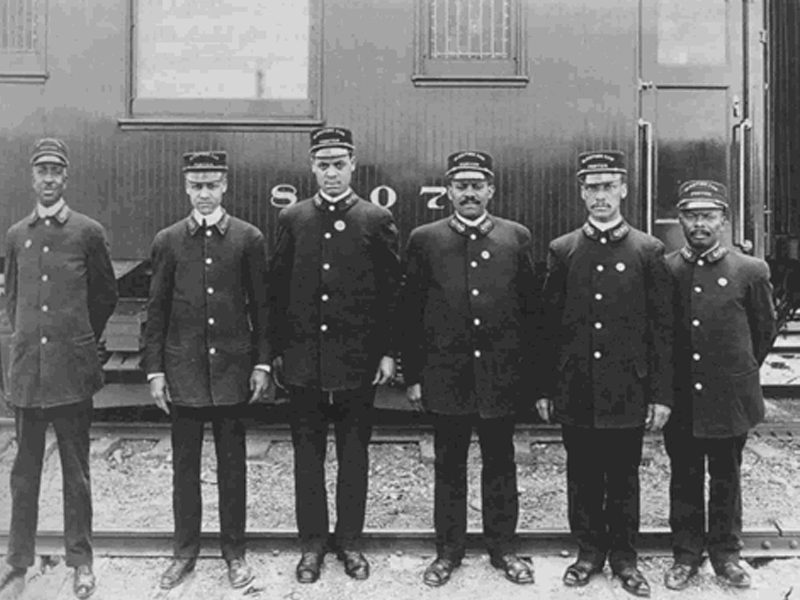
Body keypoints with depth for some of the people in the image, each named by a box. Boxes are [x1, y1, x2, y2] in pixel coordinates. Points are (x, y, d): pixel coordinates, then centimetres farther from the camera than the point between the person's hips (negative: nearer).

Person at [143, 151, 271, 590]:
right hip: (183, 369, 1)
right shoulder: (167, 240, 4)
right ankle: (185, 550, 27)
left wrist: (262, 363, -1)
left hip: (232, 369, -1)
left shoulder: (249, 238, 1)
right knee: (185, 464, 11)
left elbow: (261, 305, 3)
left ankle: (234, 550, 23)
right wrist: (154, 369, 1)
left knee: (232, 463, 9)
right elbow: (156, 310, 5)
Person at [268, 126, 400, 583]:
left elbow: (393, 291, 0)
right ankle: (312, 543, 25)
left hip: (358, 361, -1)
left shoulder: (378, 220, 1)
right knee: (307, 454, 10)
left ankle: (350, 542, 26)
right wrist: (277, 351, 3)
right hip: (303, 360, 2)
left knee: (354, 455, 9)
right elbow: (277, 289, 7)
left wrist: (388, 352, -4)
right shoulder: (292, 219, 6)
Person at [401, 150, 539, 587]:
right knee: (449, 466, 11)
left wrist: (529, 370, 1)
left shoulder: (516, 237, 2)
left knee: (500, 464, 13)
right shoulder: (424, 240, 1)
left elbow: (531, 309, 4)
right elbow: (410, 314, 2)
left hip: (501, 377, 1)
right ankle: (448, 549, 27)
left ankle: (502, 546, 30)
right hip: (445, 377, 0)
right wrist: (412, 376, -1)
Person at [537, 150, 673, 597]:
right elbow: (549, 326, 4)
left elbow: (663, 329, 0)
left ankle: (624, 556, 29)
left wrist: (662, 394, -4)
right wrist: (544, 389, 2)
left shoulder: (649, 251, 0)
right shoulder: (562, 250, 3)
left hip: (628, 392, -1)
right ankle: (589, 551, 30)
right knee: (583, 477, 12)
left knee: (624, 477, 12)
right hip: (576, 392, 1)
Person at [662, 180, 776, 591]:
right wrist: (664, 381, 8)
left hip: (730, 399, 0)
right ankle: (686, 555, 27)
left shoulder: (751, 272, -4)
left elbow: (765, 330, 9)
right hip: (680, 399, 1)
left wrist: (740, 371, 14)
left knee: (726, 478, 13)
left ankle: (726, 555, 31)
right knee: (684, 479, 12)